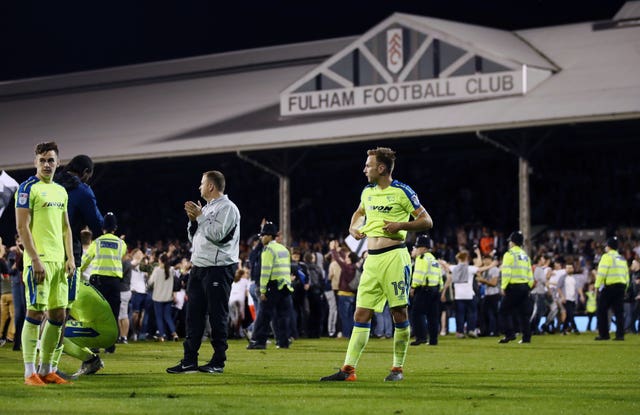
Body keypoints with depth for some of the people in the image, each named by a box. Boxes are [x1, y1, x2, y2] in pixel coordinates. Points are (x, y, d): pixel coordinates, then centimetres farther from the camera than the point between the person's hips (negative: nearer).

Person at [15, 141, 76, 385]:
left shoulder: (61, 191, 17)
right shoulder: (28, 188, -5)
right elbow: (22, 227, -11)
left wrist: (70, 258, 12)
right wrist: (35, 260, -17)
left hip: (59, 260, 8)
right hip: (39, 260, -8)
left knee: (57, 315, 7)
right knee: (36, 312, -9)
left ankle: (46, 370, 14)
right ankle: (30, 372, -6)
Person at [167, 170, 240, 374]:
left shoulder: (227, 208, -7)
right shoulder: (206, 208, 20)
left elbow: (217, 234, -19)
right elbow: (194, 237, 22)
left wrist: (200, 216, -11)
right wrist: (193, 219, 7)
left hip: (219, 268, -9)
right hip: (198, 266, 9)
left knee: (217, 315, -5)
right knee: (194, 315, 7)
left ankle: (218, 361, -1)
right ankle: (189, 361, 9)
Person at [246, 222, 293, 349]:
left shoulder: (269, 249, -7)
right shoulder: (284, 249, 18)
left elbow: (266, 271, -14)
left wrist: (263, 290, -14)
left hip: (274, 285, -7)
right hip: (286, 286, 7)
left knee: (264, 315, -5)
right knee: (283, 315, 8)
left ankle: (259, 341, -8)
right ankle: (283, 342, 5)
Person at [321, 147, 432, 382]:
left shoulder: (402, 192, -4)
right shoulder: (367, 192, 14)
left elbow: (427, 221, -2)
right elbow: (359, 212, 36)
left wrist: (401, 225, -16)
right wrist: (353, 228, 15)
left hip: (394, 256, -6)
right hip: (371, 259, 6)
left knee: (399, 313, -2)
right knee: (361, 314, 1)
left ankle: (398, 369, 8)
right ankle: (348, 369, -1)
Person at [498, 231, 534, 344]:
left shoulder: (509, 254, -5)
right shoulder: (525, 255, 16)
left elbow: (506, 272, -13)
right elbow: (530, 274, 14)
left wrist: (503, 287, -9)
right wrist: (528, 287, 16)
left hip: (513, 287, -6)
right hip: (525, 286, 6)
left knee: (504, 311, 1)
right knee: (524, 313, 7)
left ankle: (510, 334, -11)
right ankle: (526, 337, 2)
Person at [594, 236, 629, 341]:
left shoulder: (607, 257, -4)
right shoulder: (622, 259, 18)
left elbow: (602, 273, -14)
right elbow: (626, 275, 16)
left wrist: (597, 286, -9)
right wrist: (624, 288, 18)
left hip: (609, 286, -6)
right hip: (621, 286, 6)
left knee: (602, 311, 2)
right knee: (619, 312, 5)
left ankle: (604, 334, -1)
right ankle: (620, 334, -1)